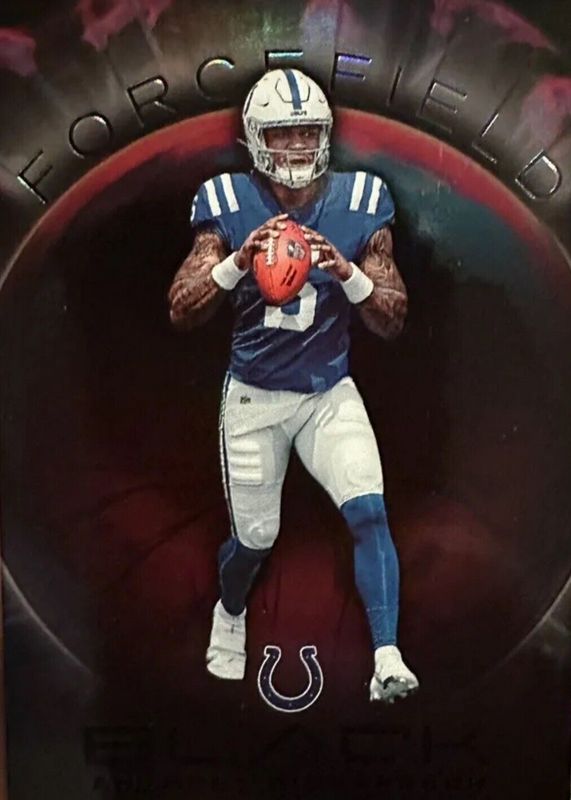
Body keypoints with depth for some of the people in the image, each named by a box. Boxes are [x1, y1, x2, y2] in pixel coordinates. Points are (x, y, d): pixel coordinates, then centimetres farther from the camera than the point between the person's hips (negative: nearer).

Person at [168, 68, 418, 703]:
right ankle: (230, 613, 43)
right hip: (253, 397, -1)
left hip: (330, 393, 1)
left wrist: (345, 272, -23)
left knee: (369, 512, -17)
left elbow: (392, 322, -4)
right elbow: (181, 312, -11)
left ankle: (387, 660, -8)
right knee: (255, 538, 10)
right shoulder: (228, 205, -7)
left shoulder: (360, 204, -4)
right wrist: (239, 260, -27)